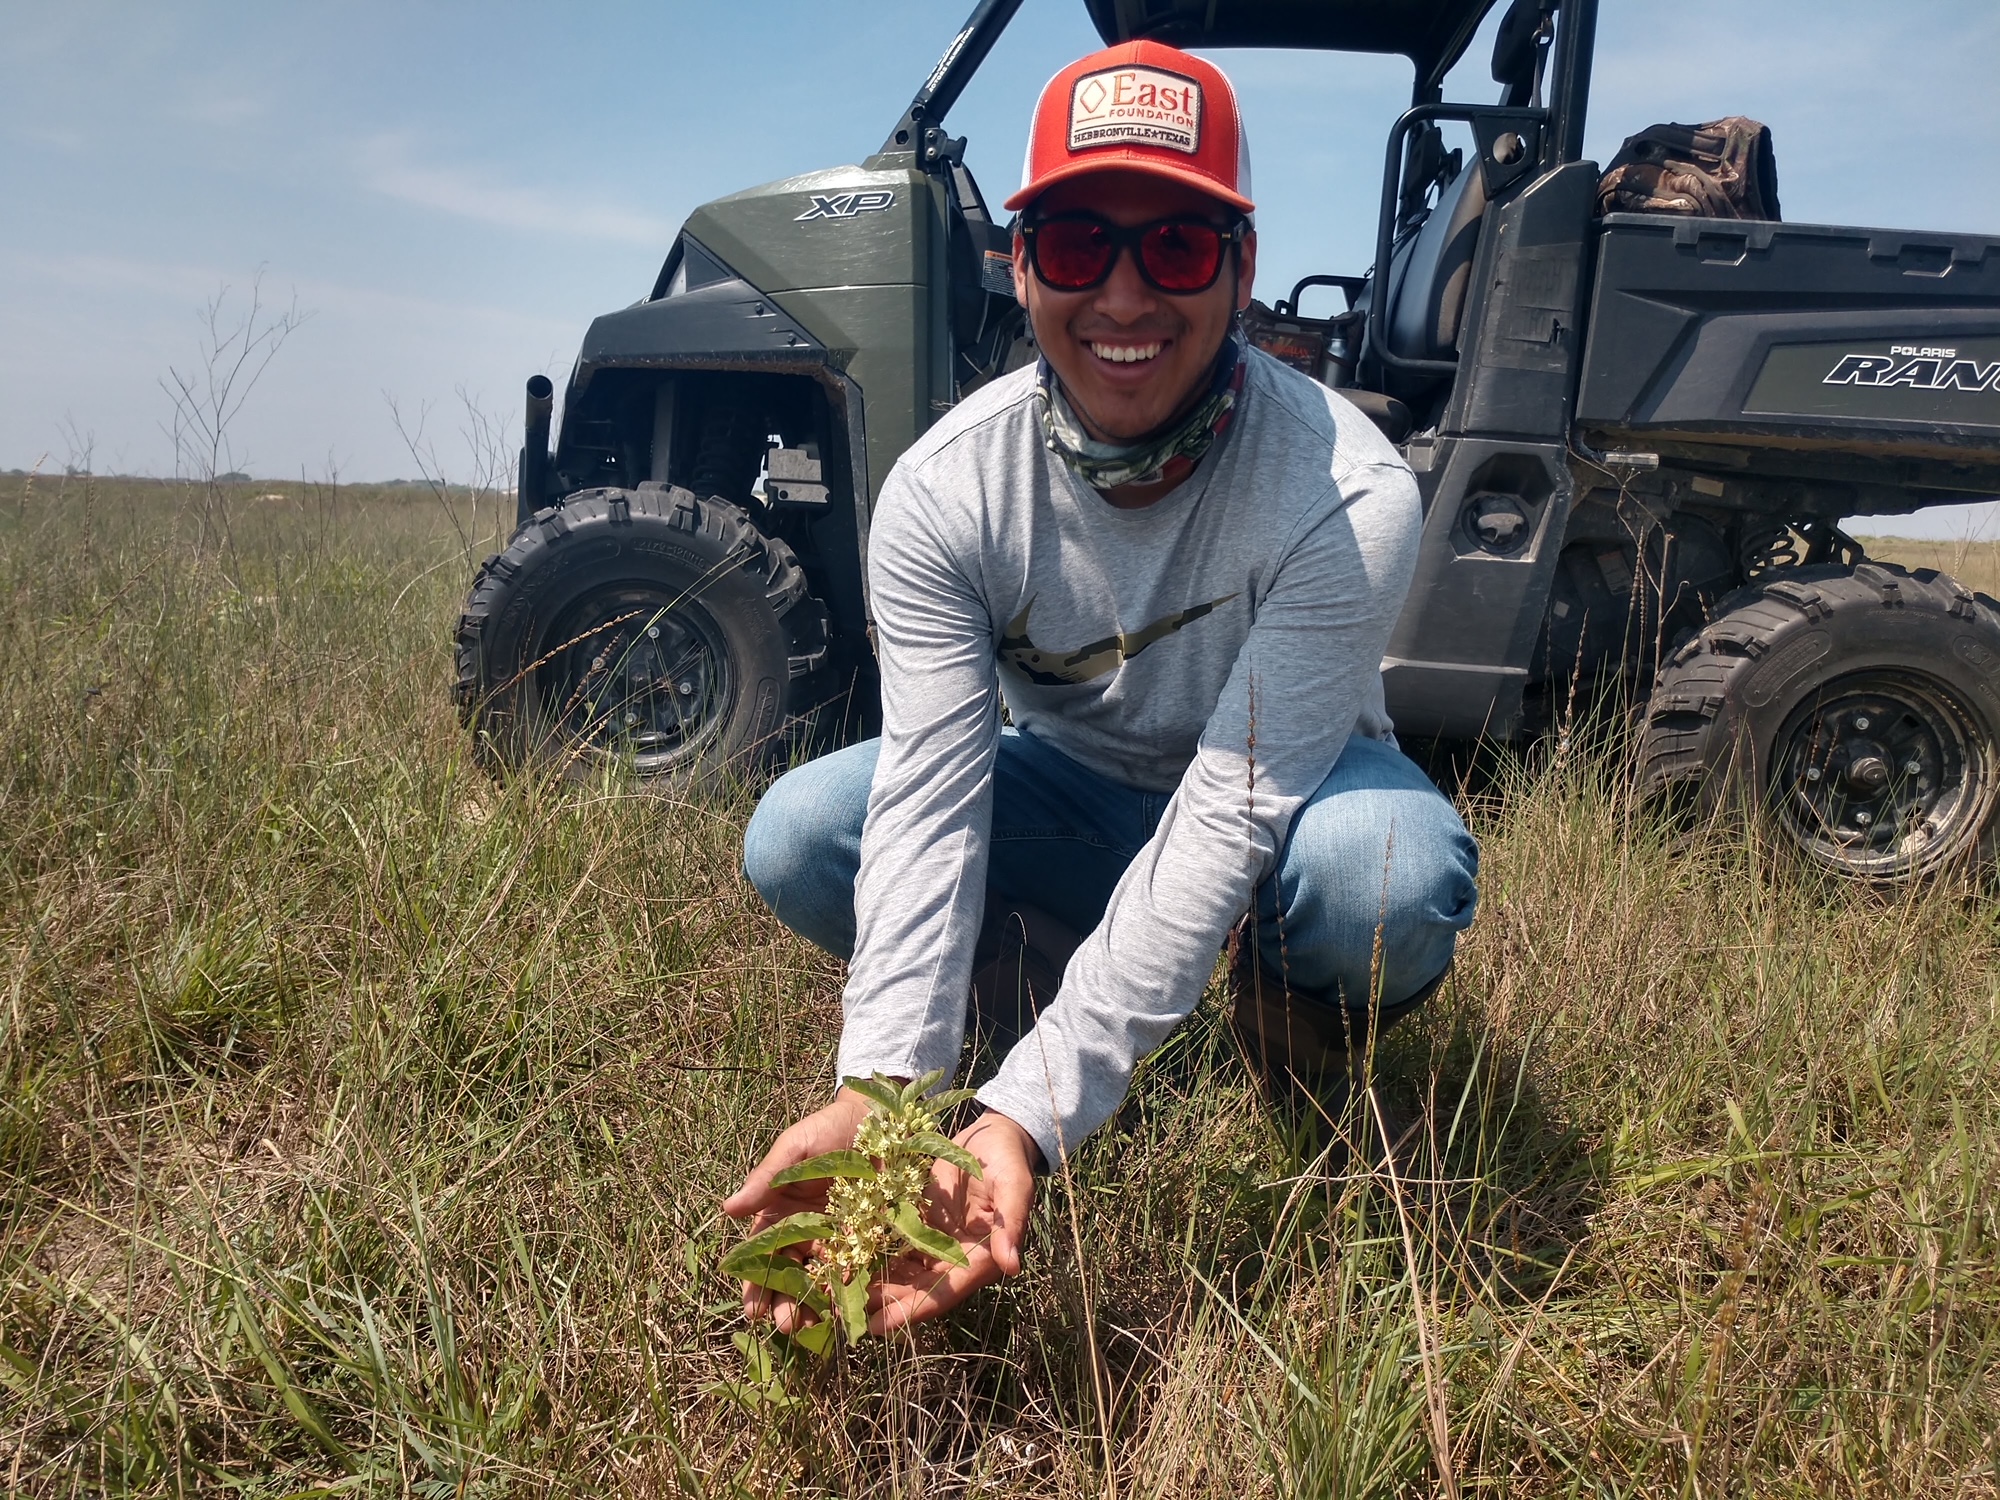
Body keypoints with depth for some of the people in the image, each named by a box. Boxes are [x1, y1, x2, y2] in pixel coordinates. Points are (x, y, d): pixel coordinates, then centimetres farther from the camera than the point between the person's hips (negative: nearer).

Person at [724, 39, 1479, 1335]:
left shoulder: (1346, 498, -31)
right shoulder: (946, 491, -22)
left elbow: (1223, 825, -35)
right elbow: (930, 799, -27)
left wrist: (1030, 1113, -43)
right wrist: (886, 1091, -41)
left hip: (1284, 789, -2)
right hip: (1071, 784, 3)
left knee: (1392, 879, -38)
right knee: (796, 839, -21)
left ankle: (1304, 1026, -1)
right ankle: (1052, 998, 3)